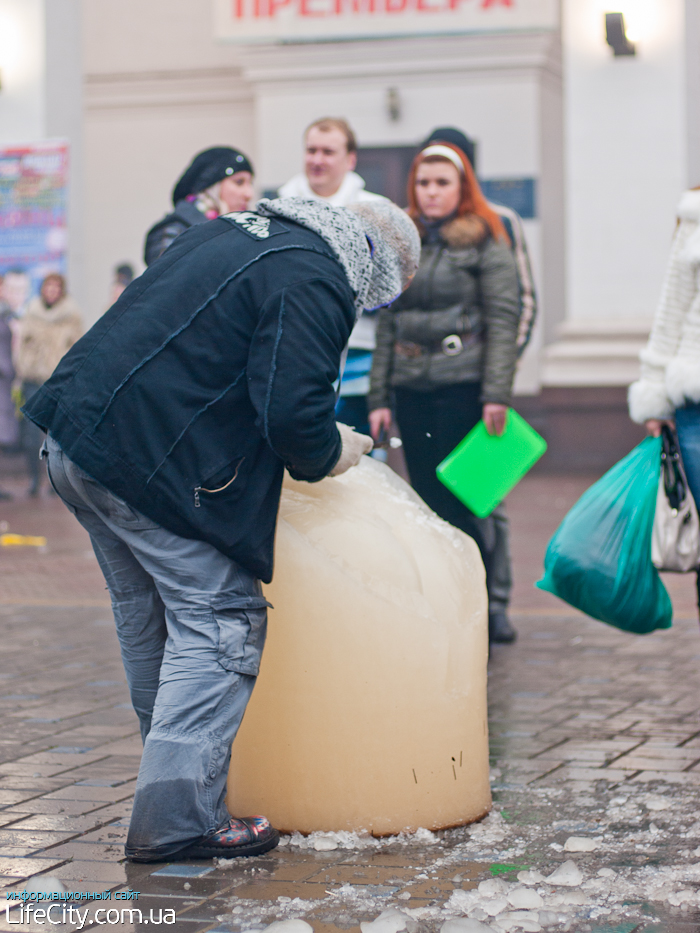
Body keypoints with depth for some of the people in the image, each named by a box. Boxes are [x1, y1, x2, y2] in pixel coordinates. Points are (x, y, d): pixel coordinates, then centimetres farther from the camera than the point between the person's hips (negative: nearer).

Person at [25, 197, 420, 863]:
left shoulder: (238, 231, 20)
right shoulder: (314, 283, -10)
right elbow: (292, 409, -19)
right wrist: (329, 453, 2)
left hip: (76, 432, 10)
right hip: (146, 462, -10)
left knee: (147, 618, 20)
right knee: (220, 621, -4)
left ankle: (172, 775, 34)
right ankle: (176, 819, -7)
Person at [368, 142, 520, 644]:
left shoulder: (485, 241, 0)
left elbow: (503, 319, -7)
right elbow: (387, 325, 16)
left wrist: (497, 394, -15)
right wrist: (379, 396, 10)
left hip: (463, 386, -5)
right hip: (412, 390, 5)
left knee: (466, 498, -6)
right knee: (428, 499, 6)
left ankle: (490, 606, 3)